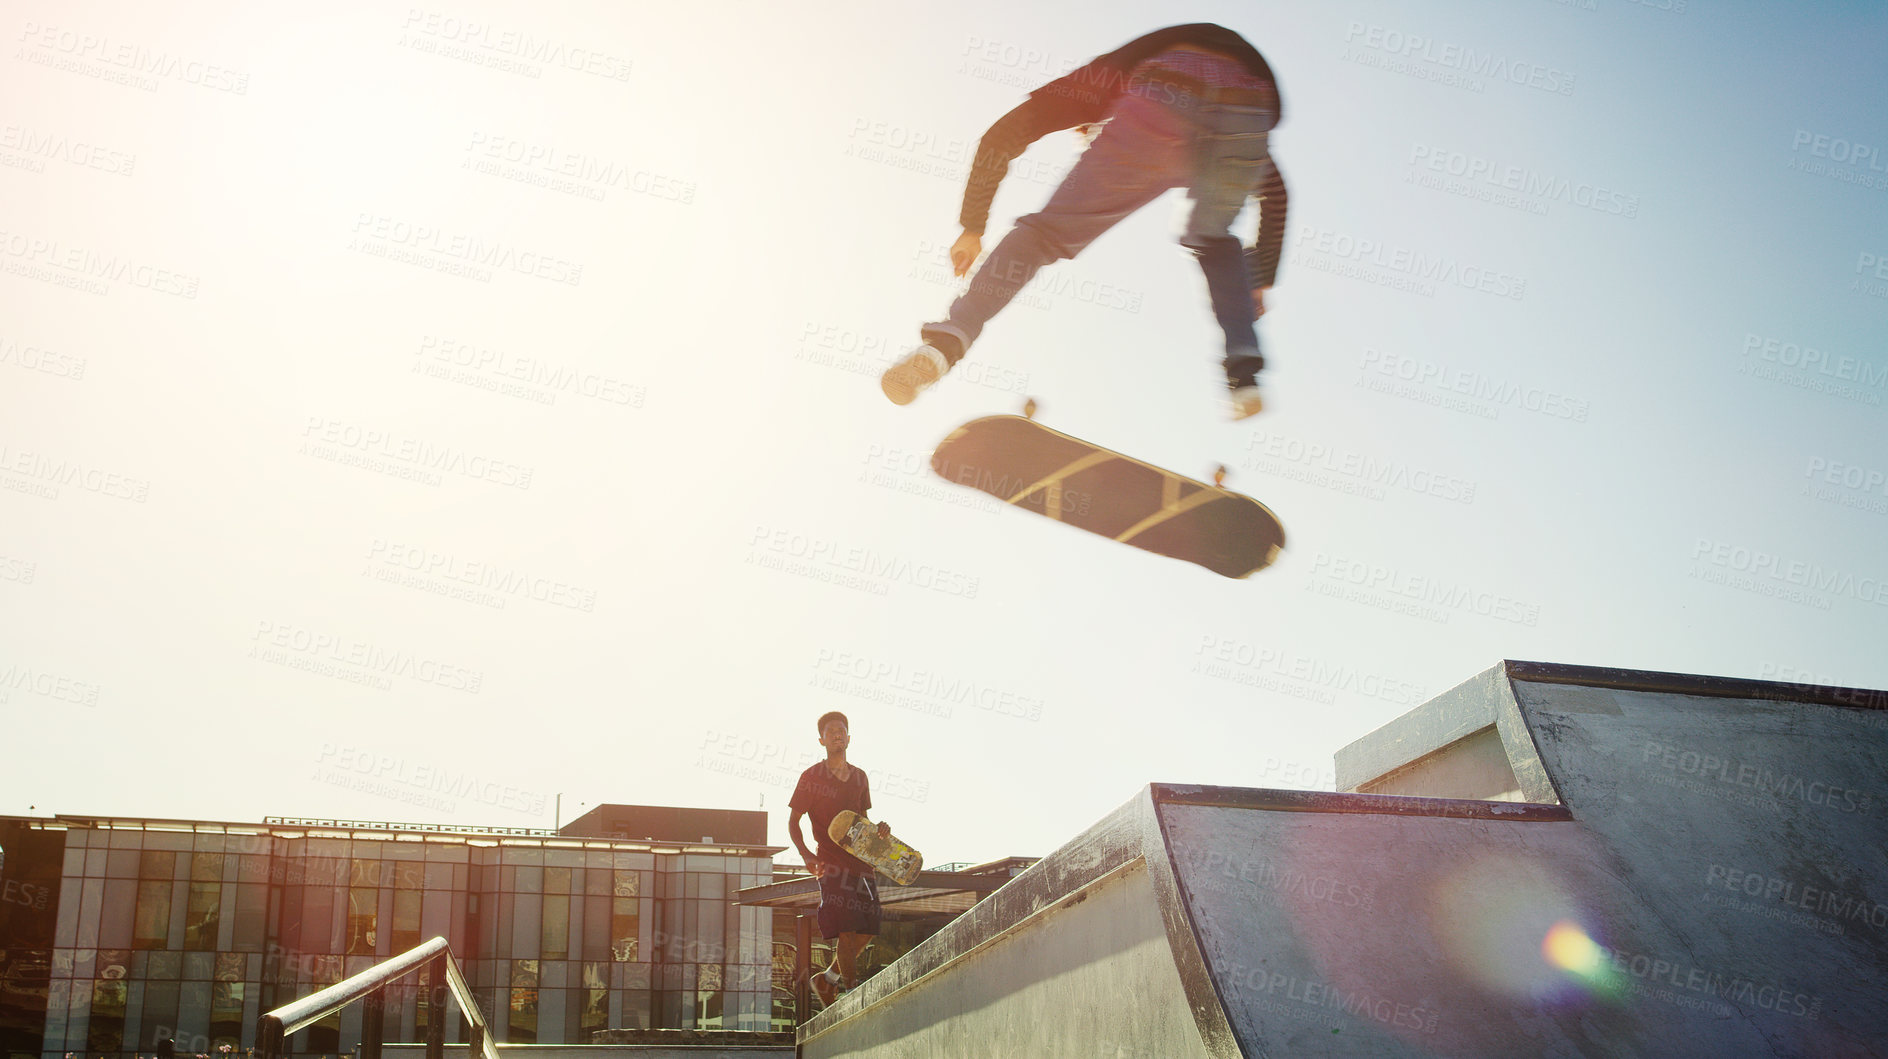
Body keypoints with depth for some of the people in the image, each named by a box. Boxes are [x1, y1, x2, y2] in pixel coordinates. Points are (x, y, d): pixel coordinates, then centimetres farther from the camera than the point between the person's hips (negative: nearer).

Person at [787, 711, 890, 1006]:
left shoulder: (860, 777, 15)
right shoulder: (812, 777, -1)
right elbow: (793, 821, 1)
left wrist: (877, 829, 2)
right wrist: (806, 854, -15)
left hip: (861, 859, 6)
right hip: (832, 861, -6)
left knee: (867, 931, 5)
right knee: (846, 929, -14)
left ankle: (828, 979, 23)